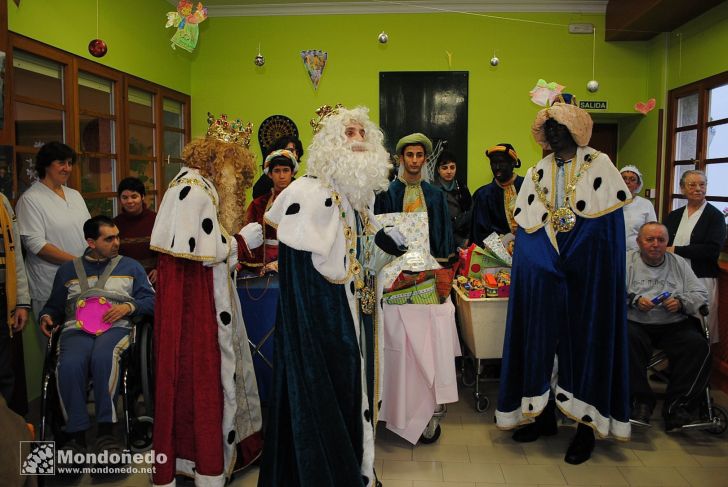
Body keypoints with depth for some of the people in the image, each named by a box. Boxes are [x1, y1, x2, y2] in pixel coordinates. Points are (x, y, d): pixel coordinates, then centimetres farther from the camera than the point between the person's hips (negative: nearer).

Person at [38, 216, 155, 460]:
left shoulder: (130, 266, 21)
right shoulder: (68, 269, 25)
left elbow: (151, 300, 12)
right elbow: (54, 306, 30)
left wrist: (128, 306, -6)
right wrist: (46, 317, 7)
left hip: (116, 327, -1)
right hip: (76, 329, 2)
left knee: (103, 357, -37)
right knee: (69, 365, -33)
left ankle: (105, 431, -29)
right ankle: (76, 435, -22)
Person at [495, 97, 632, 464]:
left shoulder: (599, 166, -1)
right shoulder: (538, 173, 10)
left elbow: (610, 226, -6)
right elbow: (526, 227, 7)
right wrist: (526, 265, -4)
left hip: (586, 272, -4)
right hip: (544, 272, 4)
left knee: (585, 338, 2)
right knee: (542, 337, 6)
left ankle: (587, 425, 14)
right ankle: (544, 413, 21)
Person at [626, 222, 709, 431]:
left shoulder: (679, 263, 18)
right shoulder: (627, 261, 9)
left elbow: (701, 294, 13)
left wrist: (681, 302, -7)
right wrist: (634, 300, -17)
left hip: (675, 326, 3)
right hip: (636, 323, -2)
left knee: (699, 346, -25)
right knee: (627, 341, -34)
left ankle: (677, 406, -16)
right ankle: (641, 400, -17)